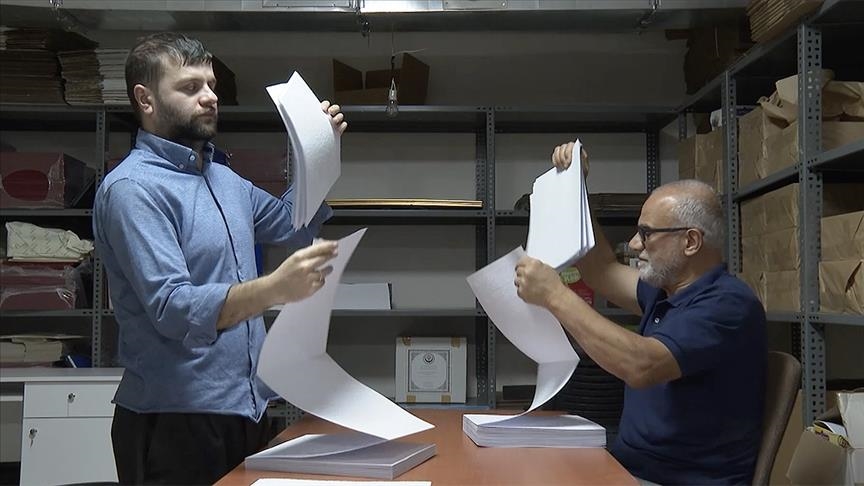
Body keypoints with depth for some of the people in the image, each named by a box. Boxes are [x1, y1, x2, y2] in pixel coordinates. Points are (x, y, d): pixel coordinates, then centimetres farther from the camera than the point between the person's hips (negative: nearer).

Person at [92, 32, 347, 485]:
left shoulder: (223, 177, 11)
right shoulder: (133, 187, -15)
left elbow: (291, 224, 27)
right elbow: (172, 308, -25)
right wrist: (273, 289, -38)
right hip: (175, 420, -8)